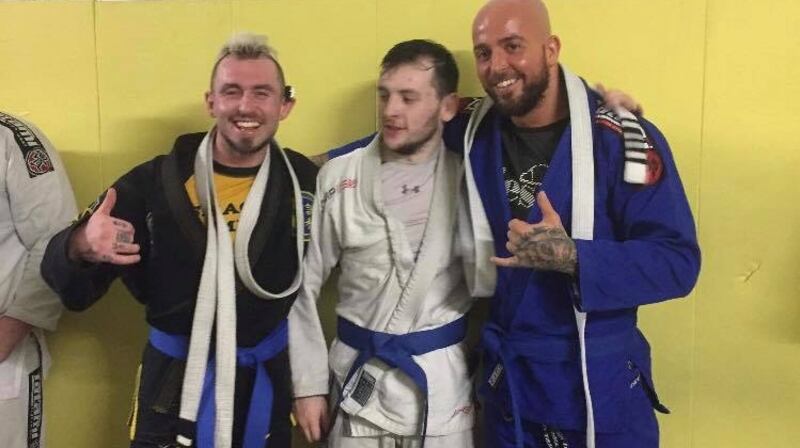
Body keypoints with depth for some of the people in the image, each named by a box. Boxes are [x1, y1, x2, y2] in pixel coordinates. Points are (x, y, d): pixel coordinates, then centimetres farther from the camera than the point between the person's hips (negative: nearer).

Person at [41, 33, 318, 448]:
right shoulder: (153, 181, -9)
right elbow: (69, 284, -6)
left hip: (267, 388, 1)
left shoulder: (306, 181, -7)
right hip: (172, 384, 0)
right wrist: (81, 247, -29)